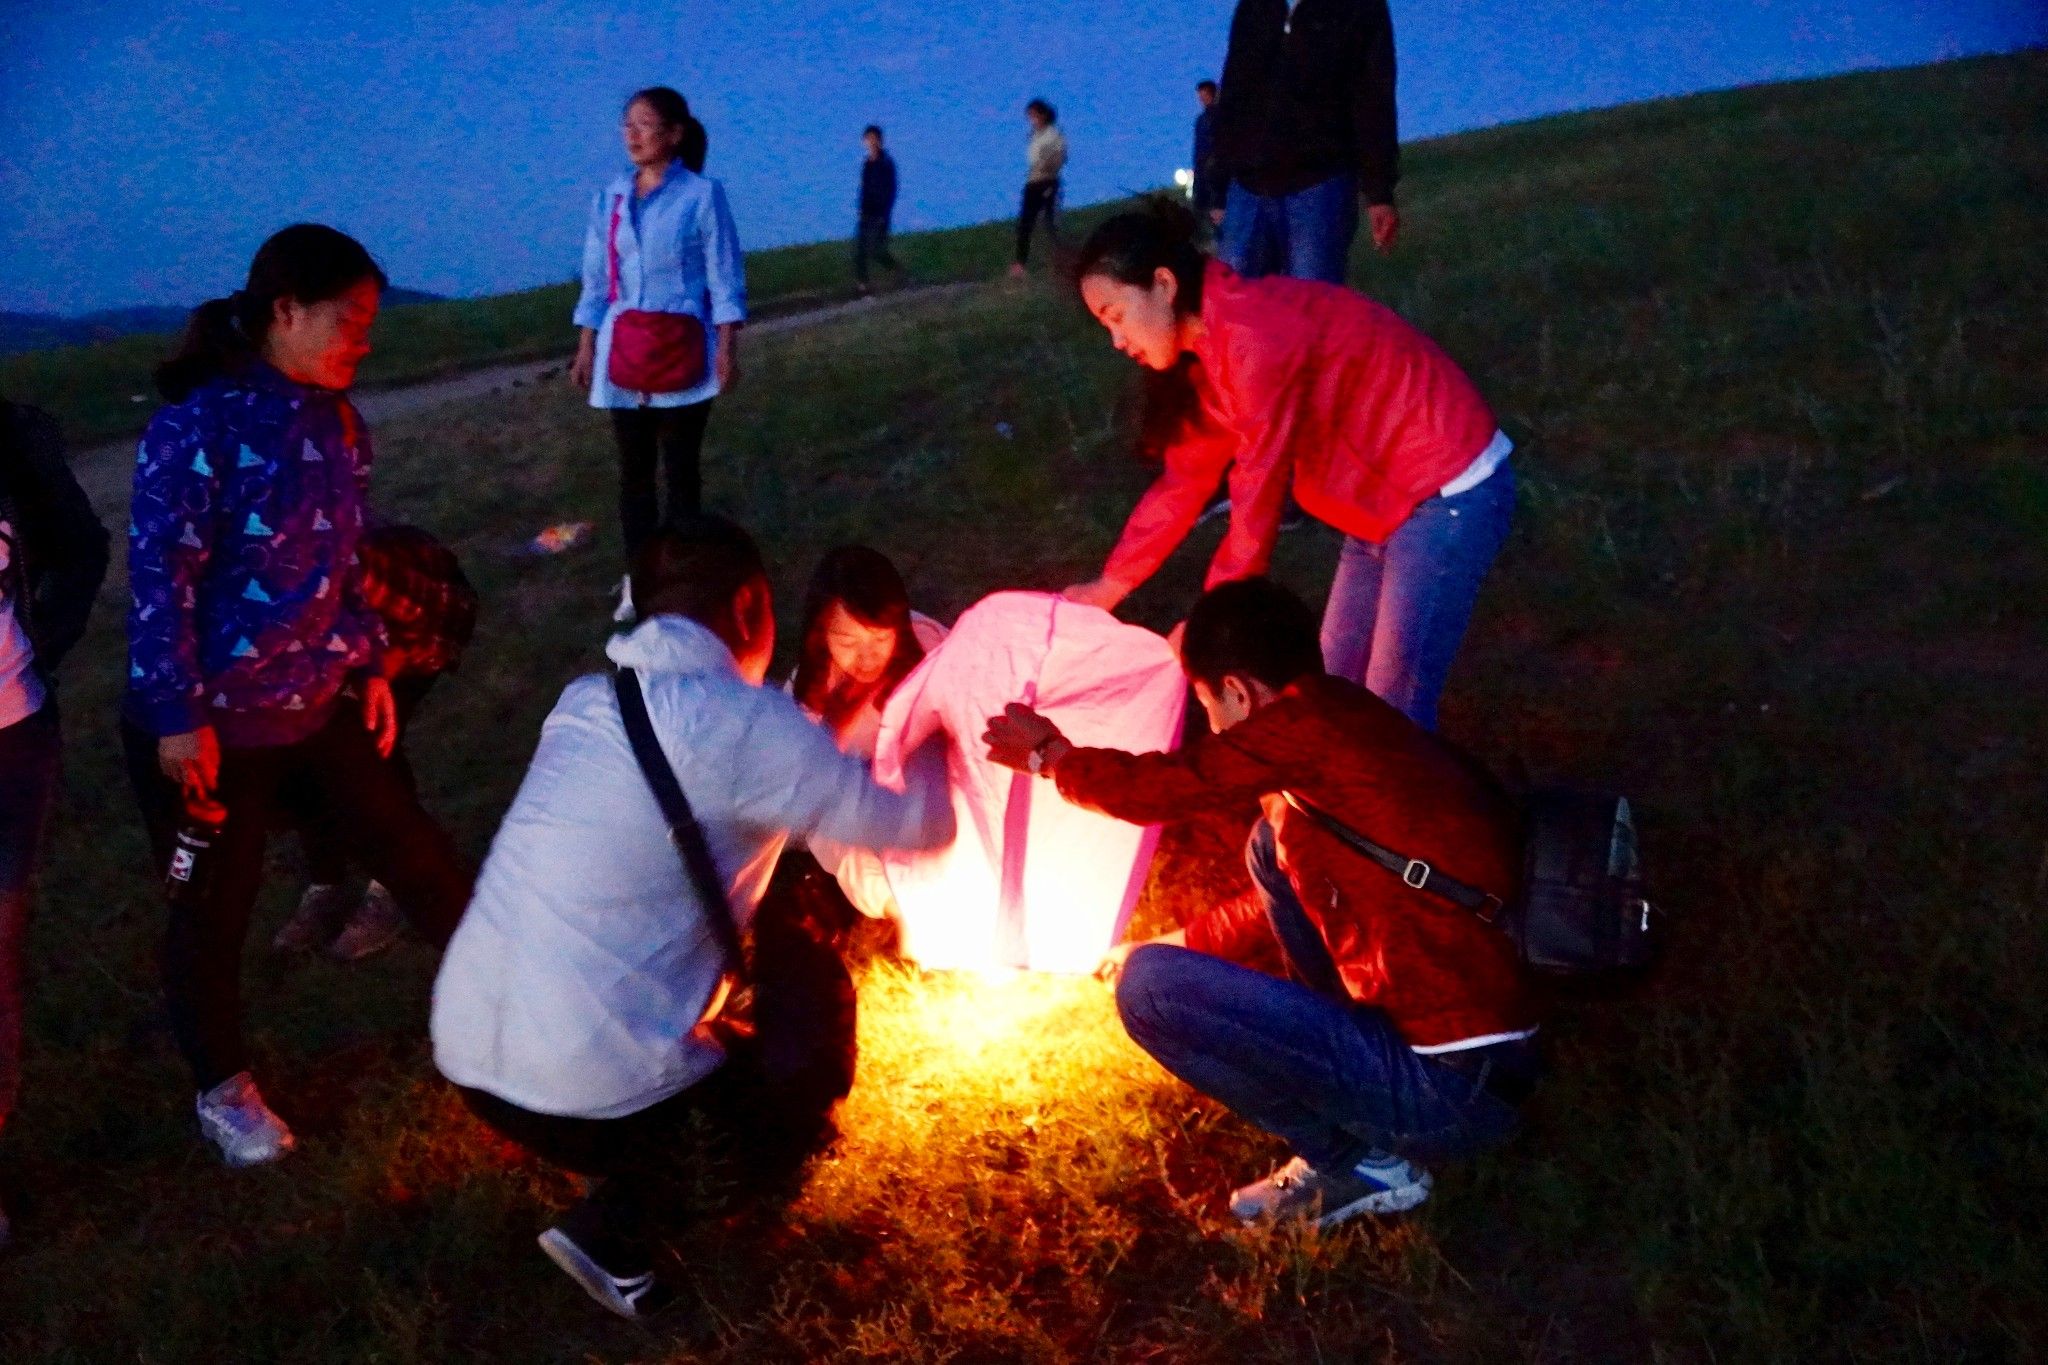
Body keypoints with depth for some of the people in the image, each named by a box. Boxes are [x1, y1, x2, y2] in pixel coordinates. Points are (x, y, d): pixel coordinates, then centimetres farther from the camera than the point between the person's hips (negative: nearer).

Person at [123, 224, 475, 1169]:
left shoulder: (336, 419, 2)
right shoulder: (198, 425, -20)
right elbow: (158, 574, -20)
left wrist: (370, 664, 12)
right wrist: (179, 718, -20)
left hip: (321, 700, 6)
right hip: (214, 723, -6)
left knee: (411, 850, 13)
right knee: (215, 909, 11)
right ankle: (223, 1091, 33)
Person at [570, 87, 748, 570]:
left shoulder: (703, 195, -4)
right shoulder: (609, 199, 8)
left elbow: (725, 278, -5)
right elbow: (596, 280, 12)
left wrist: (726, 348, -12)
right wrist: (585, 349, 8)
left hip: (681, 355, -4)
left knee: (680, 468, 3)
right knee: (633, 469, 7)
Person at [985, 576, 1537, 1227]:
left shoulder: (1310, 722, -16)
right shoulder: (1348, 730, 12)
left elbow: (1157, 787, -6)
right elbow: (1281, 900, 28)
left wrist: (1049, 753, 14)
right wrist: (1180, 944, 40)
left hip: (1454, 1087, -9)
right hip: (1471, 1039, 9)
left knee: (1149, 987, -11)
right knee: (1275, 846, 16)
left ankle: (1361, 1163, 3)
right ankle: (1353, 1053, 13)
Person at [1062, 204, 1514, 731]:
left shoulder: (1256, 338, -25)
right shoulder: (1212, 346, 6)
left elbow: (1258, 494, -21)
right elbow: (1186, 478, 12)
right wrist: (1109, 585, 14)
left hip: (1448, 495, -9)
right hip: (1388, 497, 10)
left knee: (1395, 710, -4)